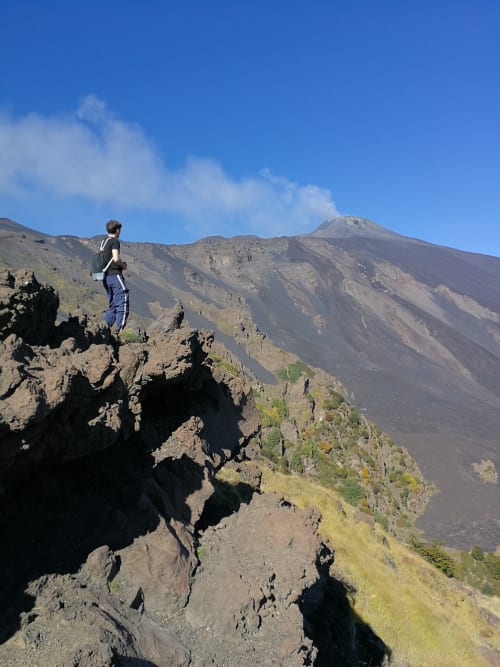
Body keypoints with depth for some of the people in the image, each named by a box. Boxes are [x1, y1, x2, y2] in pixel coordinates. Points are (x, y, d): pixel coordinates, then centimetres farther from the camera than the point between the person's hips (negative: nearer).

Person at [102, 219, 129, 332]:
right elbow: (116, 258, -20)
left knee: (112, 305, 13)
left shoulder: (104, 242, 18)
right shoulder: (115, 241, -6)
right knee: (123, 302, -8)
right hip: (115, 275, -8)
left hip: (106, 277, 8)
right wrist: (123, 265, 0)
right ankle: (120, 330, -13)